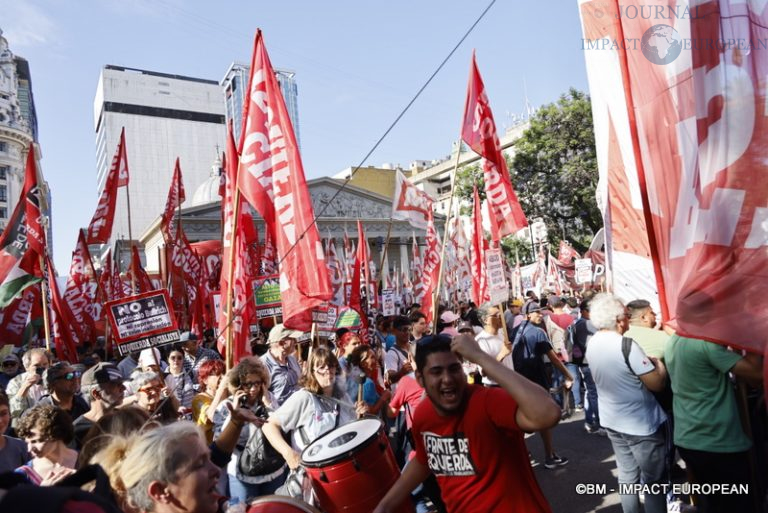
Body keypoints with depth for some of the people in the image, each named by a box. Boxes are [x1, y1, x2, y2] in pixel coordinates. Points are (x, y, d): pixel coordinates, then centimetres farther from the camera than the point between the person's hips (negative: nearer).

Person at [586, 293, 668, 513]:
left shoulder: (592, 343, -2)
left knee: (627, 476, 17)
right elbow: (657, 383, -22)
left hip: (612, 421, 7)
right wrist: (658, 363, -4)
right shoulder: (626, 345, -27)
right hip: (640, 424, -7)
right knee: (654, 481, 10)